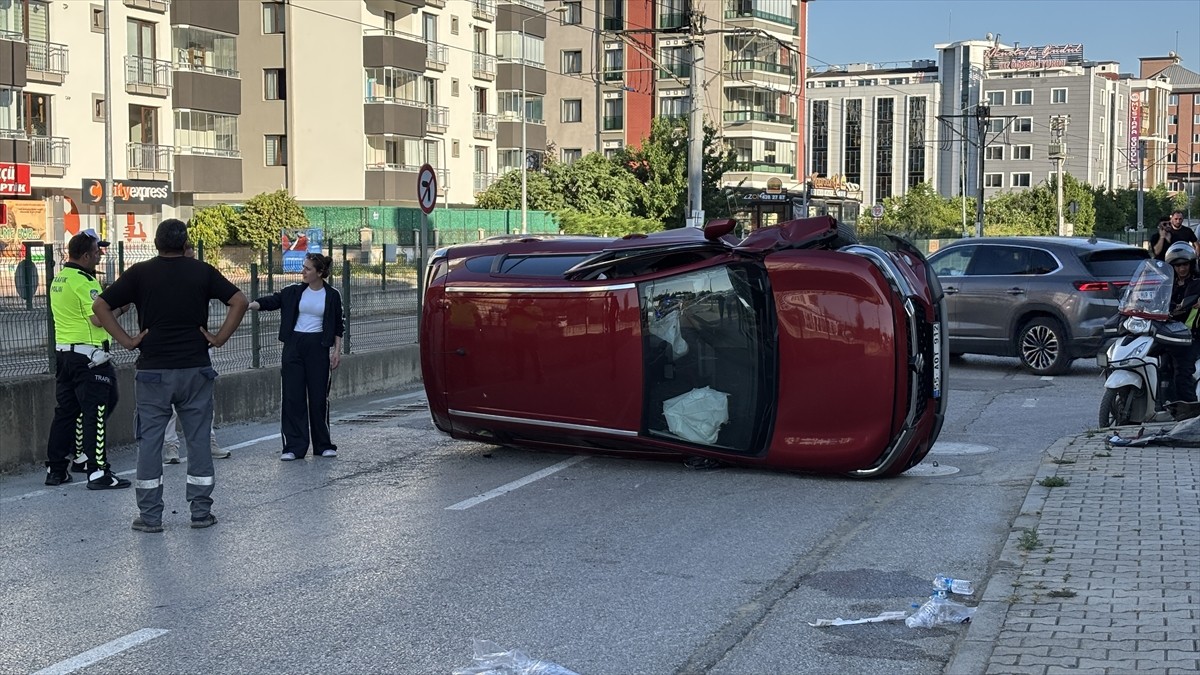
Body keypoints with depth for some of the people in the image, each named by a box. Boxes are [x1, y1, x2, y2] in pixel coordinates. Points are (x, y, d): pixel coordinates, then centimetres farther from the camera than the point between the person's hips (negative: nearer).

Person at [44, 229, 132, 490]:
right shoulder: (84, 282, -16)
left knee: (65, 411, 13)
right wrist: (120, 307, -6)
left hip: (63, 351, 9)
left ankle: (55, 469, 17)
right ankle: (98, 472, -5)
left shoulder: (59, 279, 13)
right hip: (88, 354, -9)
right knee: (95, 413, -5)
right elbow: (98, 319, -22)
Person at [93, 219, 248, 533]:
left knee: (149, 441, 5)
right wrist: (220, 337, -2)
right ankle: (201, 511, 11)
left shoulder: (140, 273, 0)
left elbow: (100, 306, -4)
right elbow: (239, 301, -4)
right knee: (199, 440, 8)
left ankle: (149, 516, 6)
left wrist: (126, 340, -2)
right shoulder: (202, 272, 2)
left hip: (153, 370, -1)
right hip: (196, 369, 1)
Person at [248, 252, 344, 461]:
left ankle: (323, 445, 15)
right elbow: (272, 301, -6)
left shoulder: (332, 296, 1)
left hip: (318, 347, -2)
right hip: (294, 346, 2)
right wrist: (248, 305, -20)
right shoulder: (294, 292, 4)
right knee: (292, 396, -1)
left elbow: (338, 326, 5)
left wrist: (337, 350, 0)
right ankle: (294, 446, 3)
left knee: (319, 396, 2)